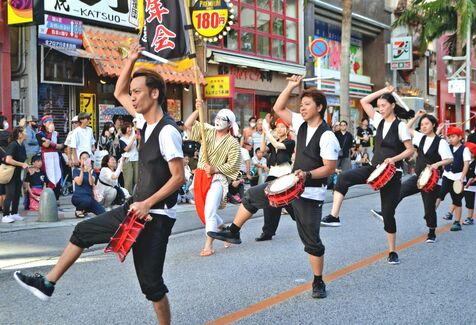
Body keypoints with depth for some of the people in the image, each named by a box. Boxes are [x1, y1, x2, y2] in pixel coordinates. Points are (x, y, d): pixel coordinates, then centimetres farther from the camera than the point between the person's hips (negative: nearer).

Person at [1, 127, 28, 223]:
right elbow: (8, 160, -27)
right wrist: (22, 164, -21)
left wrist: (25, 165, 1)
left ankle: (14, 213, 20)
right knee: (10, 194, -9)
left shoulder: (22, 146, 7)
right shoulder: (13, 145, -19)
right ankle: (5, 216, -5)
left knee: (17, 193, 10)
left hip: (17, 173, 8)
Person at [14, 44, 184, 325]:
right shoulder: (147, 121, 6)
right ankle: (48, 283, 31)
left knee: (150, 281, -3)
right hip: (138, 209, 10)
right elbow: (119, 93, 18)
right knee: (84, 231, 19)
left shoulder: (167, 131, -20)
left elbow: (179, 177, -22)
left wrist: (147, 204, -24)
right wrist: (131, 60, 8)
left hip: (156, 217, -10)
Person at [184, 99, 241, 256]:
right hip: (200, 176, 5)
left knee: (209, 211, -15)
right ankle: (223, 228, 38)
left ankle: (208, 245, -9)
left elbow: (233, 165, -10)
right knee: (202, 209, 14)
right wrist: (197, 111, -13)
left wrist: (215, 169, -21)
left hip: (218, 178, -5)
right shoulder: (207, 132, 7)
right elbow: (188, 125, 0)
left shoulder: (233, 142, -5)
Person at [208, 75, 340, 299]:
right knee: (252, 195, 12)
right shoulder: (302, 124, 3)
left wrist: (307, 174, -32)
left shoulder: (327, 136, -18)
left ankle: (318, 283, 16)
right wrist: (291, 87, -2)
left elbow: (329, 168, -19)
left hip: (310, 194, -7)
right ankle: (233, 232, 27)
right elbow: (278, 108, 7)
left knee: (311, 240, 1)